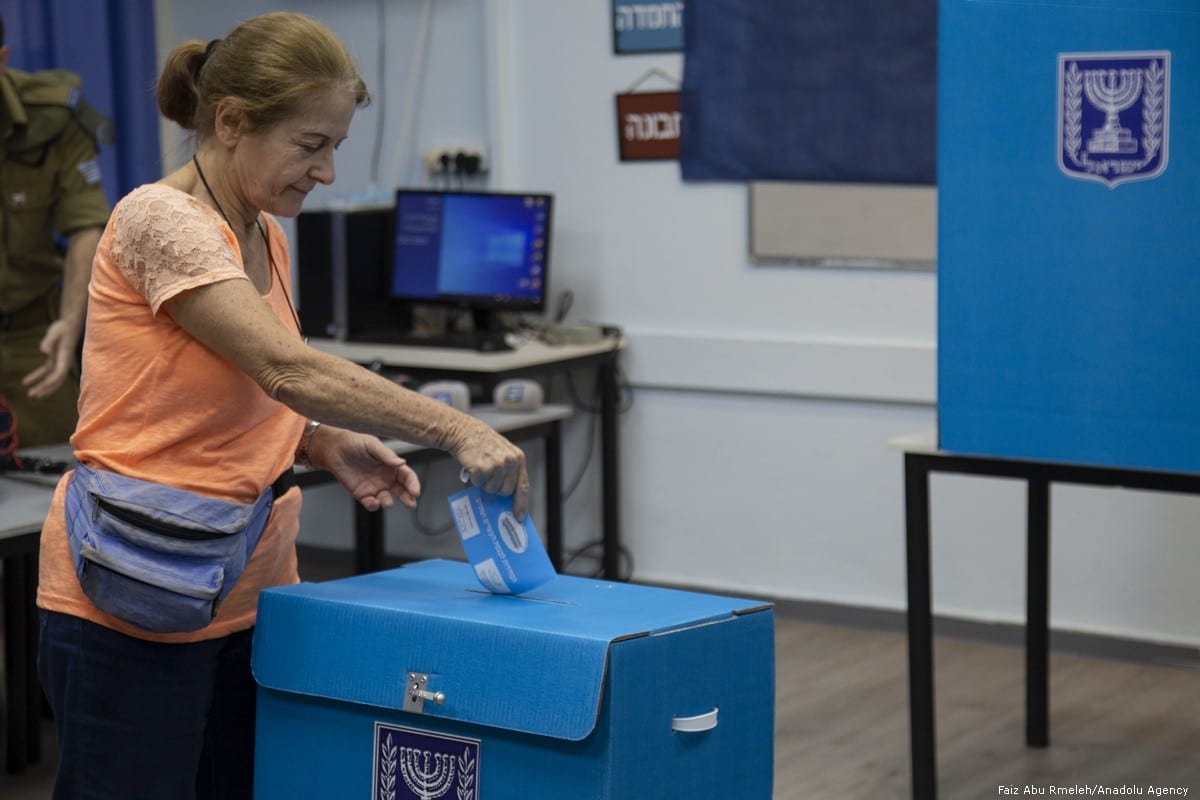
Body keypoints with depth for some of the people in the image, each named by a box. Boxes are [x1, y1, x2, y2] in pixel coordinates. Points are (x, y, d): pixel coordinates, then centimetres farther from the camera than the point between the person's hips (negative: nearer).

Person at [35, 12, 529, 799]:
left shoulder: (268, 239, 11)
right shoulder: (161, 220, -15)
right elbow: (287, 368, -25)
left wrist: (329, 445, 1)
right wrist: (458, 432, -25)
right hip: (137, 602, -8)